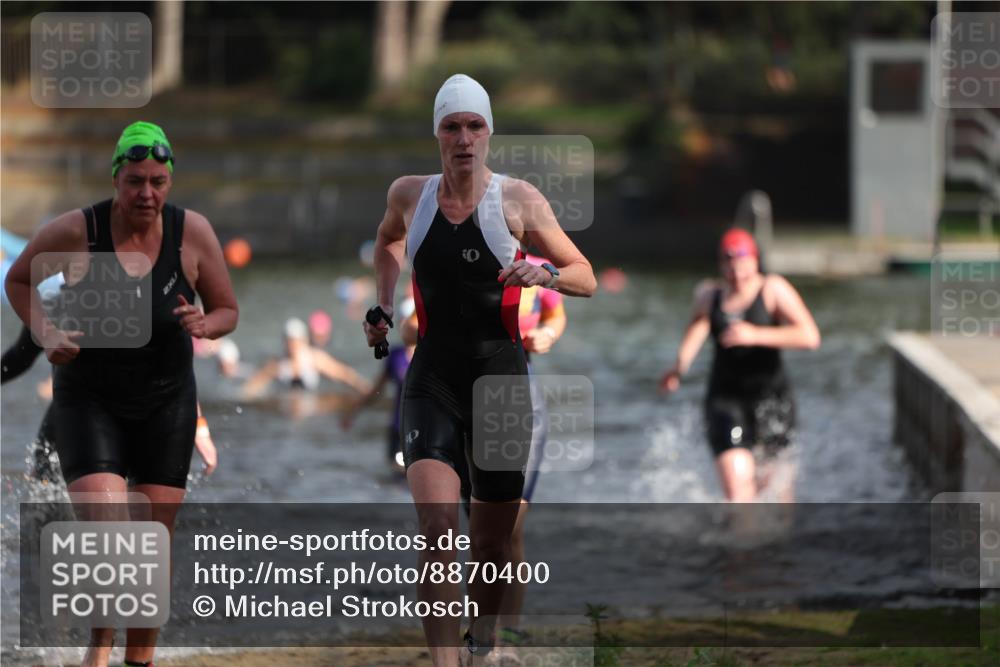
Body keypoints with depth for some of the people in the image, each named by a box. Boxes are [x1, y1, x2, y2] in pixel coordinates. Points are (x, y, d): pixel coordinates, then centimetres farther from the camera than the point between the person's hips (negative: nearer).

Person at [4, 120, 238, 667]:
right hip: (88, 400, -2)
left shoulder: (193, 233, -10)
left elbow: (227, 311, 3)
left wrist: (205, 324, -21)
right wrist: (46, 333, -14)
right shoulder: (74, 232, -15)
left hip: (166, 402, 2)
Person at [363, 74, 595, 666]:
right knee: (437, 527, -20)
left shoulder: (518, 199, -4)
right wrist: (383, 309, 18)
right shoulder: (409, 195, 5)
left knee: (492, 540, 8)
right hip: (433, 378, 1)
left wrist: (547, 274, -20)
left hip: (501, 373, -1)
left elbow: (587, 279, 0)